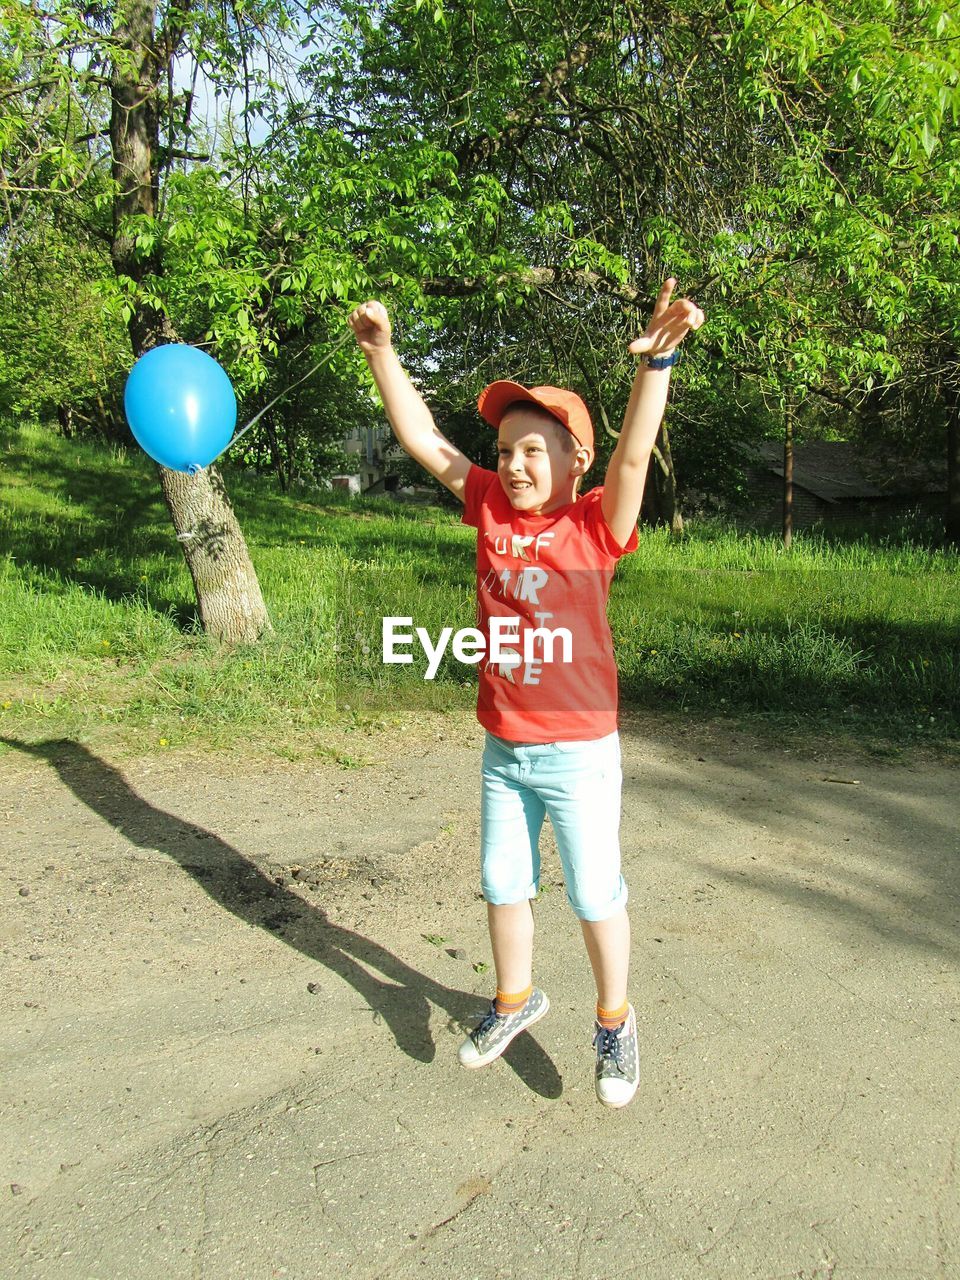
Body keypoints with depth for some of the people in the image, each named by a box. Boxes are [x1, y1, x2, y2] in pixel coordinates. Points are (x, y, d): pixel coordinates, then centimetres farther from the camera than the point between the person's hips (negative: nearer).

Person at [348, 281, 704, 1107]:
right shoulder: (491, 511, -1)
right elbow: (424, 441, 1)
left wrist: (656, 363, -43)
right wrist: (382, 353, -4)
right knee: (503, 888, 21)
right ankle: (515, 999, 45)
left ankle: (614, 1022, 35)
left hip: (580, 755, -5)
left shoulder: (596, 526, -12)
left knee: (595, 898, 10)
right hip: (503, 751, 5)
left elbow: (634, 456, -29)